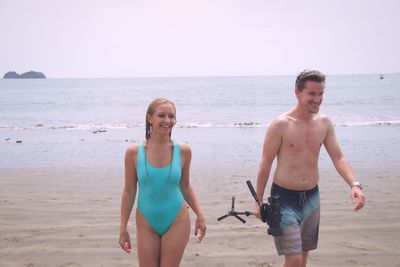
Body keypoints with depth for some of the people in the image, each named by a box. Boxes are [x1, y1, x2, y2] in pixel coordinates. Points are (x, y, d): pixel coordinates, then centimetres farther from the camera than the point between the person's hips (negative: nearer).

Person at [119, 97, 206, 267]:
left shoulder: (183, 151, -6)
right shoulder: (134, 153, -9)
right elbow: (129, 191, -1)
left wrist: (199, 214, 4)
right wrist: (123, 227, 1)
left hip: (177, 222, 0)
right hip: (146, 224, 0)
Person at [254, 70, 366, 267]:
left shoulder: (324, 123, 2)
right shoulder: (281, 125, -13)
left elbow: (338, 158, 2)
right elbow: (265, 164, -8)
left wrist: (354, 184, -16)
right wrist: (258, 201, -4)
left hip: (311, 197, 5)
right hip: (285, 198, -5)